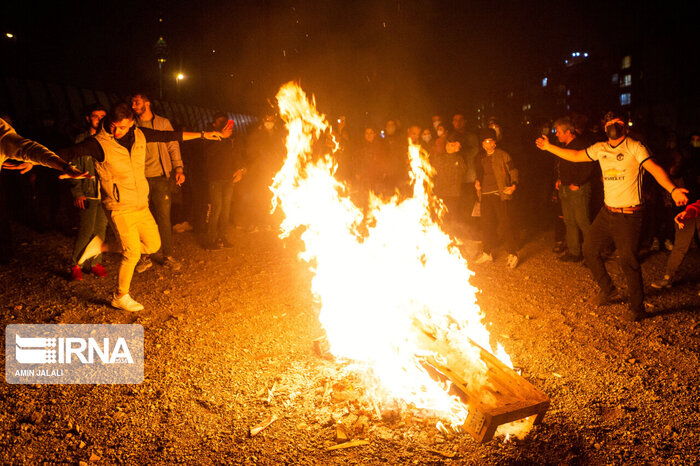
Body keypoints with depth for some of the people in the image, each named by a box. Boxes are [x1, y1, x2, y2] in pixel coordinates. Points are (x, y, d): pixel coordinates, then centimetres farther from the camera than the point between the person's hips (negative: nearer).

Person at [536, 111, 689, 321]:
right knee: (589, 249, 13)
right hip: (607, 212, 7)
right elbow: (575, 156, 18)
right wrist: (549, 147, 15)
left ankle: (637, 307, 17)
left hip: (629, 216, -6)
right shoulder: (600, 148, 7)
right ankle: (608, 290, 34)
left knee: (629, 261, -3)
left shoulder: (634, 147, -11)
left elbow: (655, 169, -22)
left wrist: (672, 189, -38)